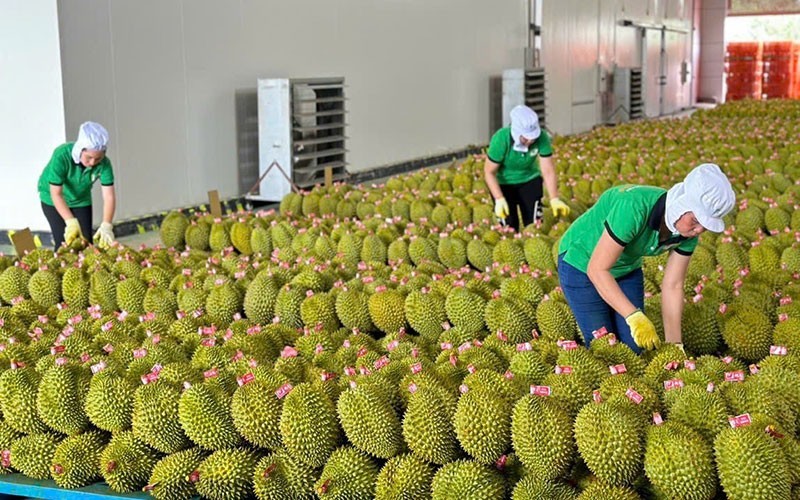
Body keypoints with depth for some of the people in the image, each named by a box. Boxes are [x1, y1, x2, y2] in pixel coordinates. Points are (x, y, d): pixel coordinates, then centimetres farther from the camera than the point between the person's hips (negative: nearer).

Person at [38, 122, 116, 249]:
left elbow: (109, 196, -29)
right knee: (64, 243, -11)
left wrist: (106, 226, -43)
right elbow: (56, 194, -34)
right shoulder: (61, 156, -36)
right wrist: (71, 222, -44)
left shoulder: (104, 163, -27)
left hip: (81, 199, 3)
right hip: (53, 200, -3)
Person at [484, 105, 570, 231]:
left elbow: (548, 171, -22)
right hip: (503, 182, -2)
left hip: (530, 179, 2)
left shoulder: (542, 137, -28)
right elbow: (489, 172, -22)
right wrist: (499, 199, -30)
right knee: (509, 227, 0)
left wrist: (554, 199, -32)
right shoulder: (500, 140, -33)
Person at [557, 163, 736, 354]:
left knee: (634, 347, 2)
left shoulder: (688, 234, -18)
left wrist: (674, 343, -15)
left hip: (627, 268, 6)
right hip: (582, 265, -6)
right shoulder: (635, 207, -39)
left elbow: (673, 286, -10)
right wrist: (634, 316, -40)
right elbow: (597, 269, -34)